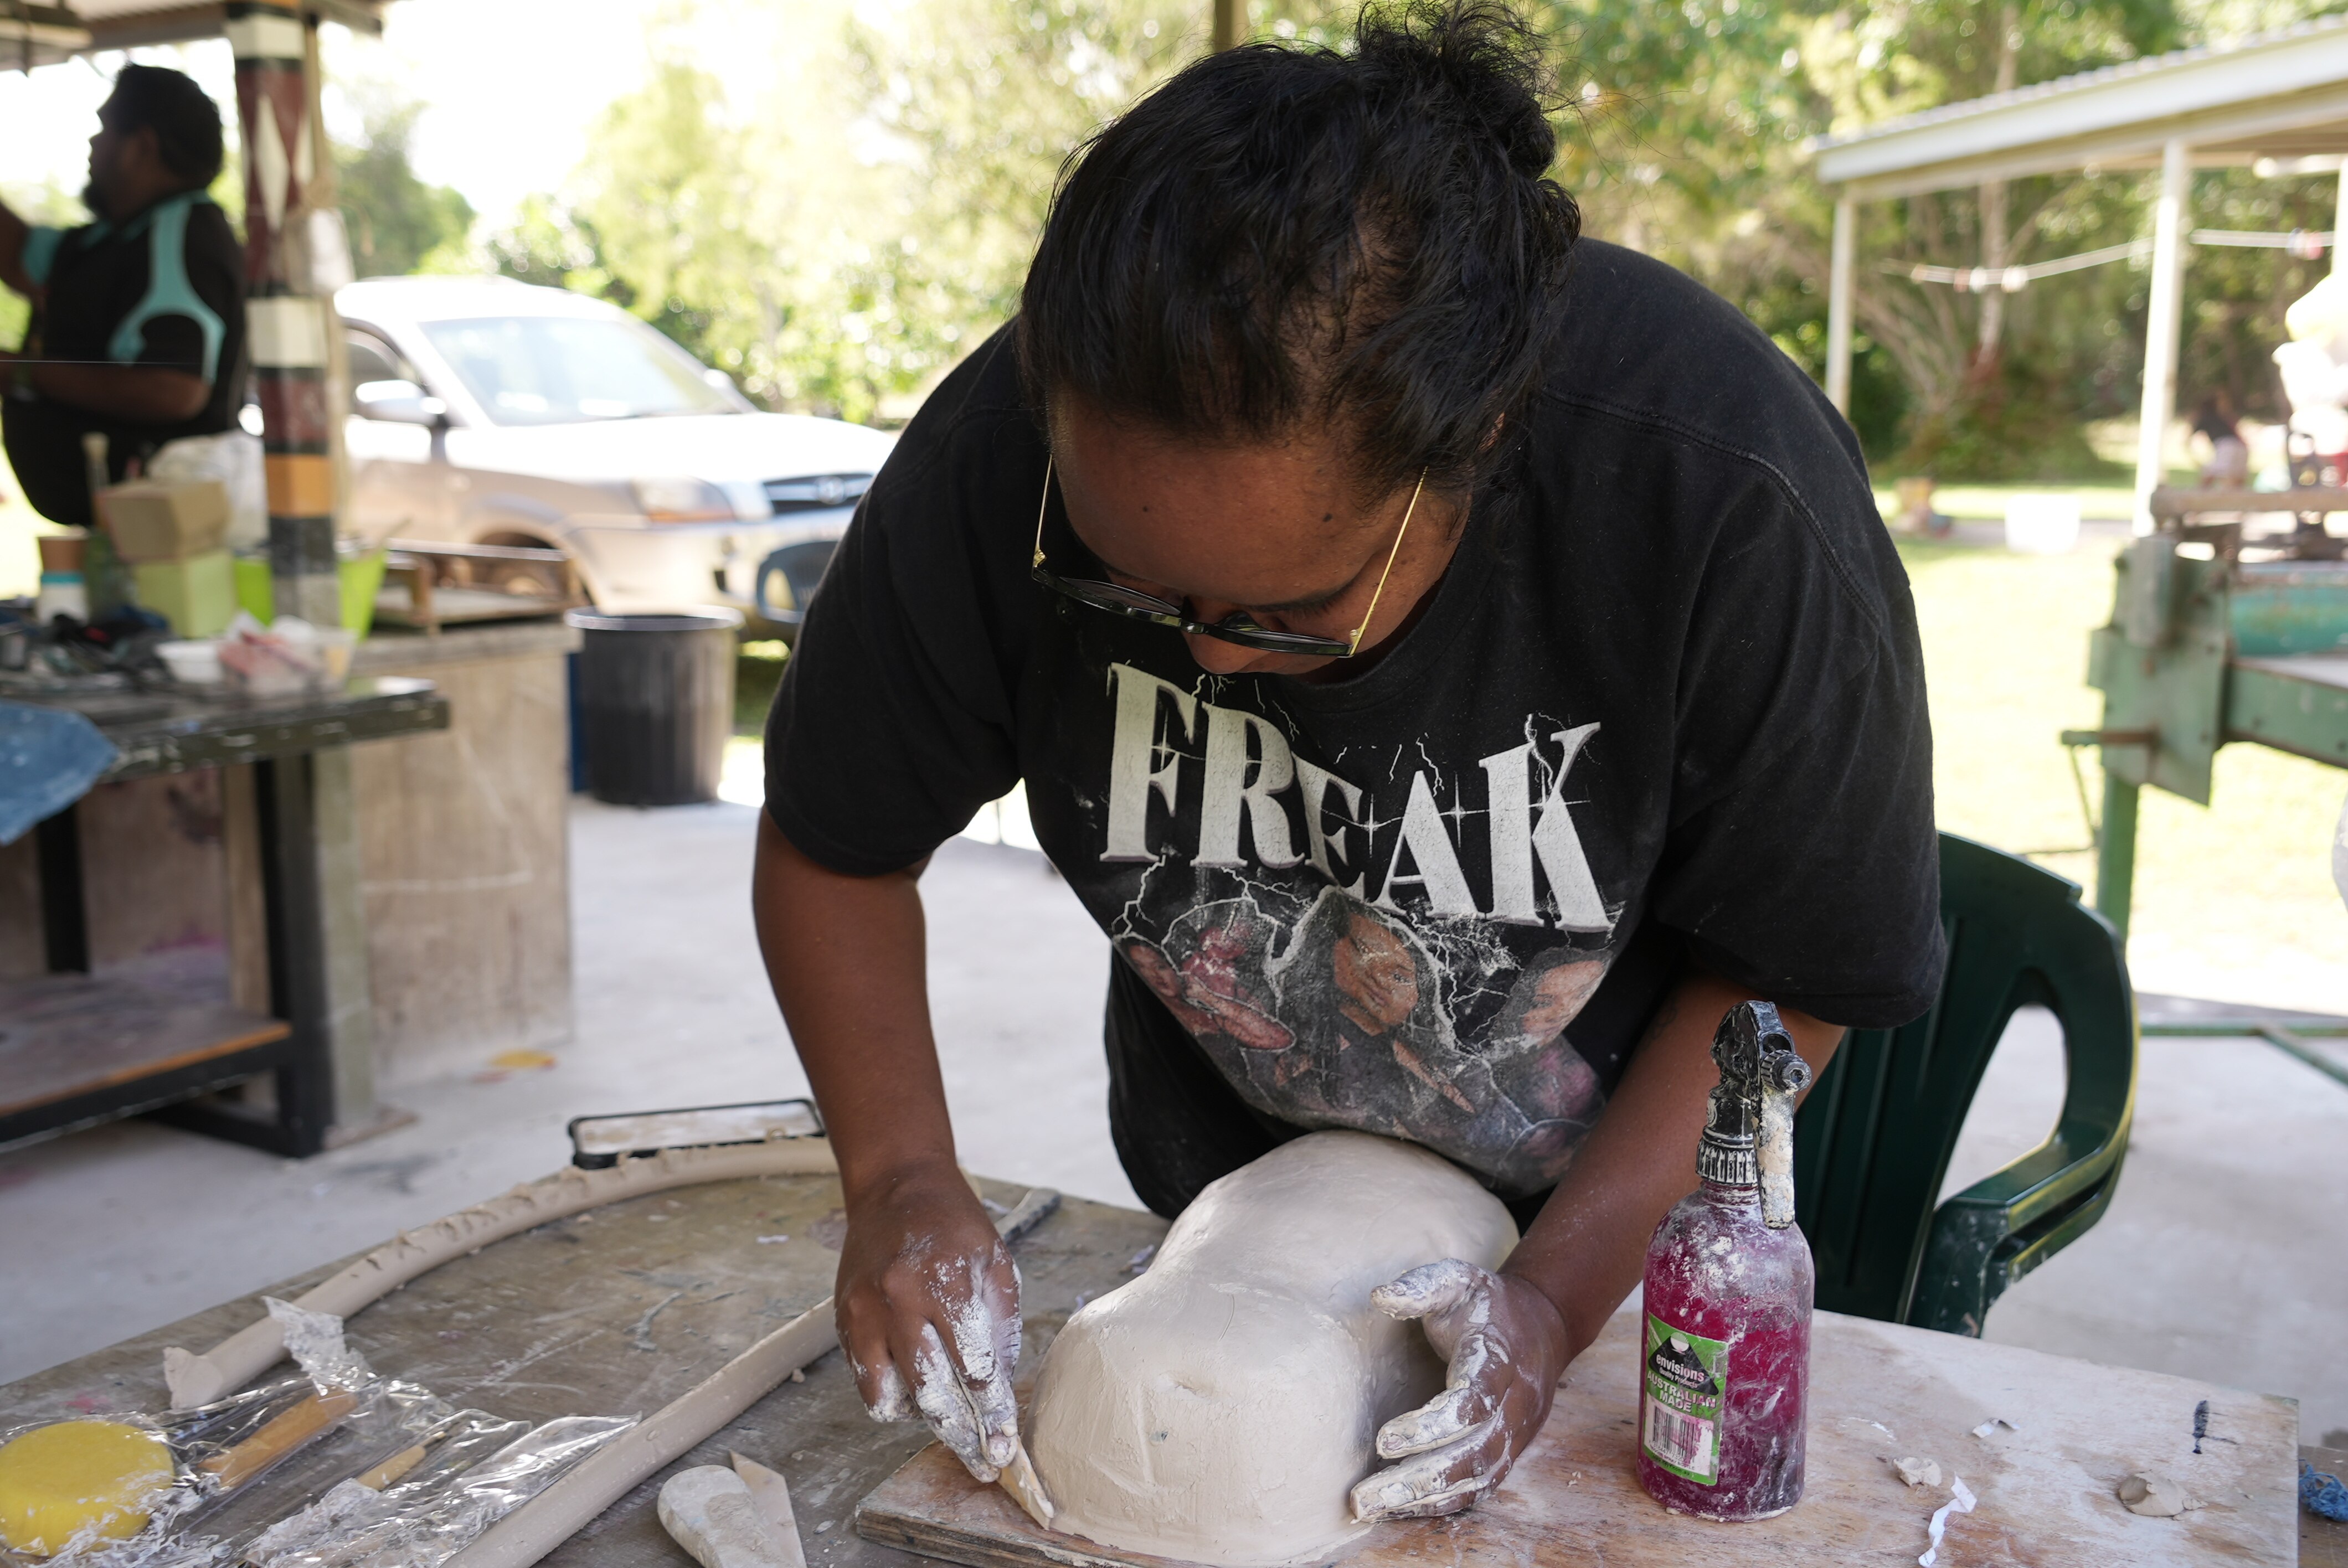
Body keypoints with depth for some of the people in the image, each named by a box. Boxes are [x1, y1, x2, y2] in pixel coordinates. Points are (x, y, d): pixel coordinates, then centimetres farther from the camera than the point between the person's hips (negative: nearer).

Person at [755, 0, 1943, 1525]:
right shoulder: (1007, 454, -28)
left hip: (1613, 1198, -1)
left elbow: (1790, 972, -19)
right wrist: (903, 1179, -26)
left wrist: (1563, 1289, -29)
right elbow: (833, 842, -13)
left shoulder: (1730, 498, -34)